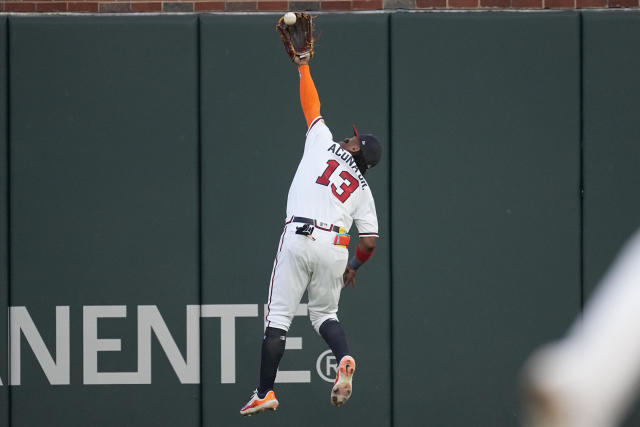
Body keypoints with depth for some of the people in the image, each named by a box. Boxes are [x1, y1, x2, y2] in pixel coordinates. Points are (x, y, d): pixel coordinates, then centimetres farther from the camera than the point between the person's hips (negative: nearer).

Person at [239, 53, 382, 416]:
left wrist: (303, 66, 33)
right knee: (325, 314, 21)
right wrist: (353, 268, 27)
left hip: (299, 238, -3)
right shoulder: (363, 189, 16)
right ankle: (345, 359, -10)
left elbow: (312, 106, 21)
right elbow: (370, 241, 10)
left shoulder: (324, 143, 12)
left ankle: (265, 393, -2)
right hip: (335, 248, 3)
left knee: (279, 317, 0)